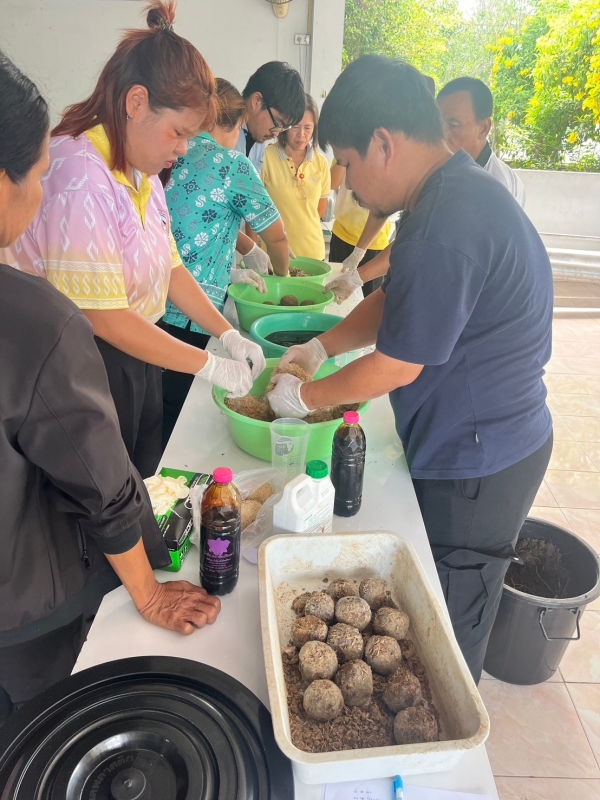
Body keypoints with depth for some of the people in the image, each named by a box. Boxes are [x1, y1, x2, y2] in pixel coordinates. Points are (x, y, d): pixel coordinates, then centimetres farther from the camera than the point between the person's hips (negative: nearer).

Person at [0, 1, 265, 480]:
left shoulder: (143, 174, 7)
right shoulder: (80, 174, -21)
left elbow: (169, 266, 9)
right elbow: (104, 318, -25)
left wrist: (228, 334, -1)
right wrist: (212, 367, -19)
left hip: (137, 359, 8)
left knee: (146, 492, 21)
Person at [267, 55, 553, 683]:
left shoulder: (447, 229, -28)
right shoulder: (459, 193, 6)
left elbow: (395, 367, -23)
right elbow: (392, 301, 14)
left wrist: (306, 396, -7)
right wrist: (322, 346, 6)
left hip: (473, 470, -10)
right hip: (484, 447, 10)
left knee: (447, 637, 12)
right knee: (432, 614, 26)